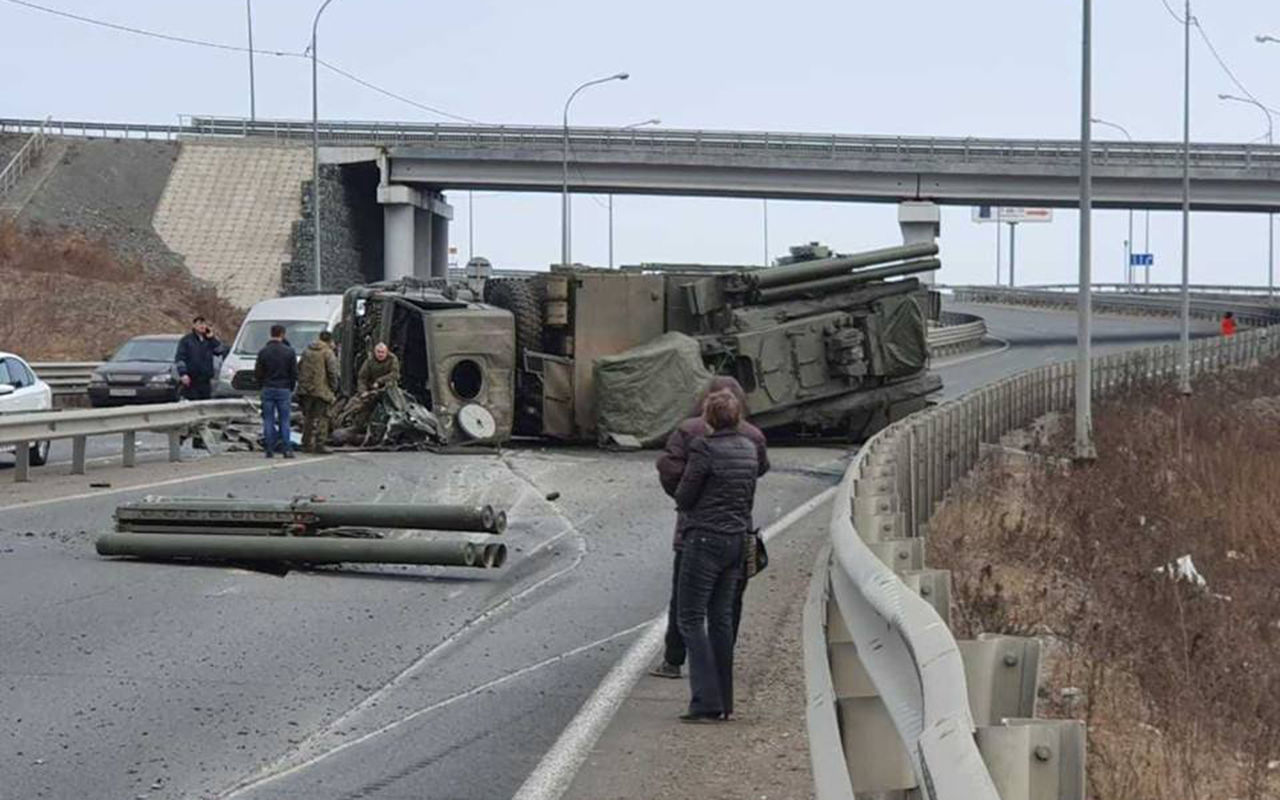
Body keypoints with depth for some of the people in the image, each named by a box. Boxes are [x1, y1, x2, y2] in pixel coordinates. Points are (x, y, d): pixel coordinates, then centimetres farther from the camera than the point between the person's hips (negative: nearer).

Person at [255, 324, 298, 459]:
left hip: (268, 390, 1)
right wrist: (291, 388, 12)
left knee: (268, 420, 5)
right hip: (284, 390, -1)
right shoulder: (289, 352, -4)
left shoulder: (263, 352, -2)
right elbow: (294, 373, -1)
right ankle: (286, 449, -1)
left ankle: (270, 450, 2)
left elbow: (257, 373, 0)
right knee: (284, 420, 4)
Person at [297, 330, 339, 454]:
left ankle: (307, 444, 15)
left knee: (308, 417, 13)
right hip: (321, 390, -6)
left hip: (305, 389, 6)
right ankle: (320, 444, -8)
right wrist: (333, 388, 0)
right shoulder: (328, 352, -6)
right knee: (322, 417, -2)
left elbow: (299, 368, 17)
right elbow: (332, 372, -11)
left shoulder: (307, 351, 14)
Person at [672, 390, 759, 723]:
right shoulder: (749, 448, 7)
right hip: (738, 538, 7)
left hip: (705, 538, -7)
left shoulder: (704, 448, -15)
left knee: (691, 618, -2)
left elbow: (683, 497, -10)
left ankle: (707, 702, -9)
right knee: (721, 618, 14)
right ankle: (724, 703, 15)